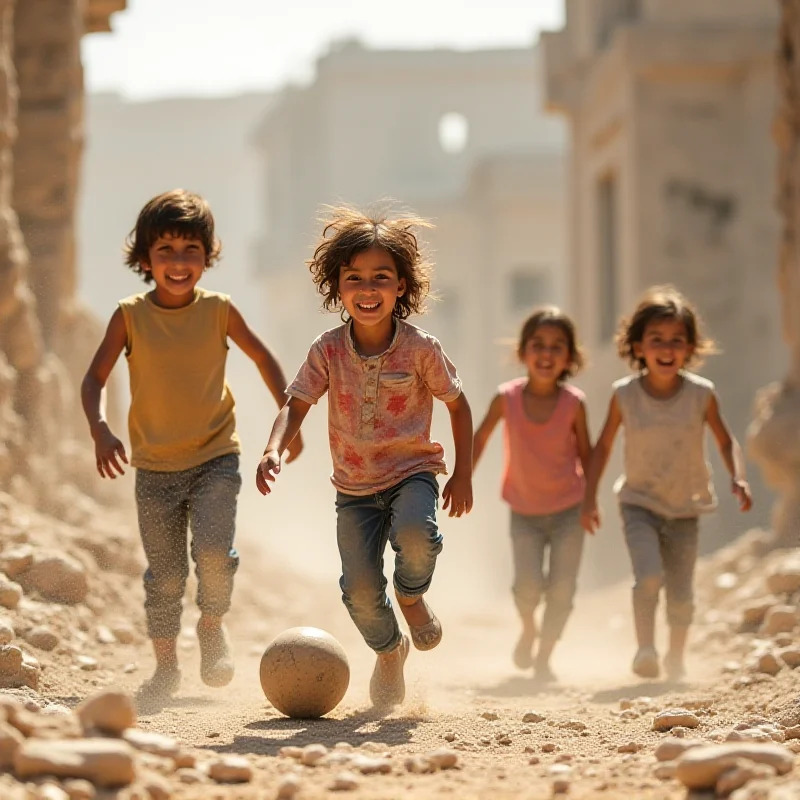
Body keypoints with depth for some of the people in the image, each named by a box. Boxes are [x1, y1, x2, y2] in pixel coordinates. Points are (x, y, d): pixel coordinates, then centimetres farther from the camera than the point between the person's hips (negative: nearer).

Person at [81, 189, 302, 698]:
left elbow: (263, 357, 10)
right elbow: (95, 379, -6)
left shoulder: (218, 311, -4)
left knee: (214, 551, -20)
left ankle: (213, 624, 10)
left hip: (215, 459, -1)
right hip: (155, 468, 1)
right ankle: (165, 666, 23)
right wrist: (100, 429, -24)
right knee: (165, 575, 5)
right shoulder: (130, 317, -6)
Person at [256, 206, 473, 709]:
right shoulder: (328, 350, -7)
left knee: (415, 535, -34)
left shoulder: (420, 349, -11)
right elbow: (296, 404, -6)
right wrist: (274, 450, -26)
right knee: (360, 588, -6)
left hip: (413, 472, -2)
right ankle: (389, 650, 28)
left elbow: (458, 404, 0)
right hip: (355, 486, 2)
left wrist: (463, 475, -2)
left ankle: (413, 594, 3)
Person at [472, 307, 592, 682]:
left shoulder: (574, 402, -13)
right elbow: (479, 439, 2)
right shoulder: (506, 397, -13)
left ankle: (543, 658, 15)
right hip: (524, 511, 0)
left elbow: (585, 453, 0)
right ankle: (527, 630, 18)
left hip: (568, 510, 0)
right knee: (528, 585, -15)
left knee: (561, 589, -3)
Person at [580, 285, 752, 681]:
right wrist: (589, 499, 0)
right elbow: (603, 447, 2)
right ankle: (645, 648, -9)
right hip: (640, 503, -1)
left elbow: (725, 441, 3)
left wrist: (738, 478, -14)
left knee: (681, 596, 5)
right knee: (649, 577, -25)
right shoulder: (625, 395, -10)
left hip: (685, 507, 1)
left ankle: (676, 658, 30)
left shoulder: (702, 394, -10)